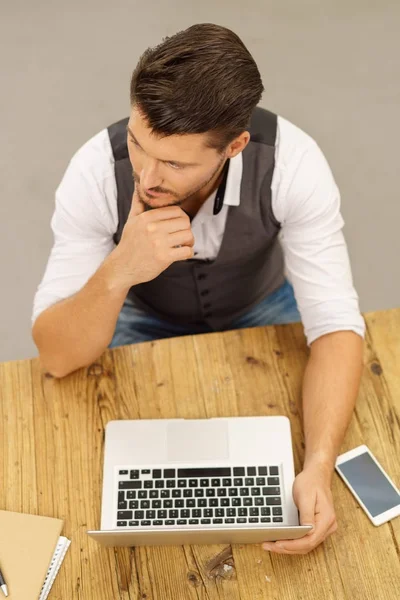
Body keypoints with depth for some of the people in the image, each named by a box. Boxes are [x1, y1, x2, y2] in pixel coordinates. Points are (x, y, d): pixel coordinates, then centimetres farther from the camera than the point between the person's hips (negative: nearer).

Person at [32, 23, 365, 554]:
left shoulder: (293, 163, -32)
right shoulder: (96, 170, -31)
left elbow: (336, 325, -31)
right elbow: (56, 356, -30)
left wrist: (319, 467, -46)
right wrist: (117, 272, -50)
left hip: (260, 307, 1)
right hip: (146, 317, 0)